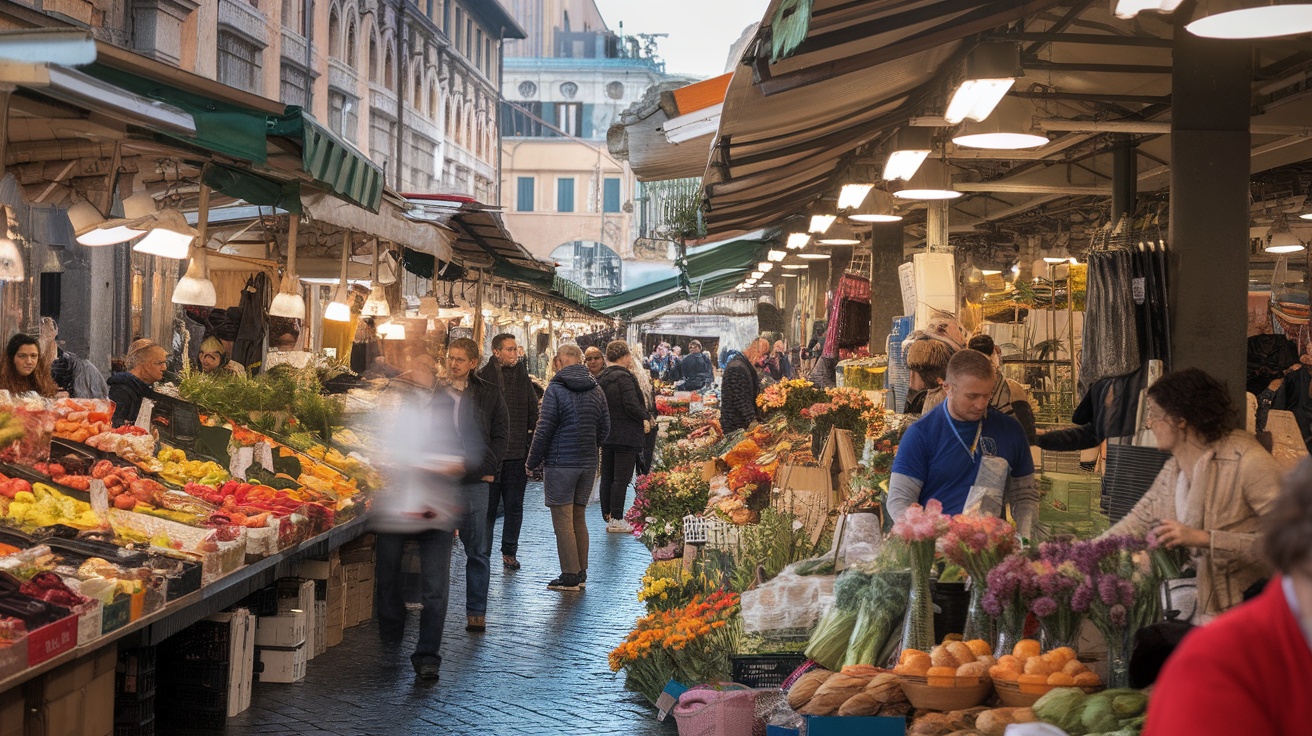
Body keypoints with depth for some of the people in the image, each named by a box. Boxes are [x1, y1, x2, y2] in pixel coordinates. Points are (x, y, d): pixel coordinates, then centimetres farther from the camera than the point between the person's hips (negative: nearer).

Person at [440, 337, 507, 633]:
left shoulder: (489, 395, 6)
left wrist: (489, 469, -2)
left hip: (475, 481, -1)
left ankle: (476, 613, 7)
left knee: (478, 551, 2)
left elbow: (500, 435, 9)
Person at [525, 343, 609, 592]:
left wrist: (532, 461, -2)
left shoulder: (556, 389, -11)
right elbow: (605, 428, 13)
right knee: (579, 517, 14)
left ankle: (570, 576, -3)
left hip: (560, 463, -6)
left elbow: (544, 429, -12)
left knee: (563, 520, -2)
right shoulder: (596, 390, 8)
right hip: (588, 464, 6)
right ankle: (581, 573, 16)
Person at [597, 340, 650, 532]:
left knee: (607, 477, 12)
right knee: (621, 478, -4)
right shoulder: (624, 377, -16)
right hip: (626, 435, -8)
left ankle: (607, 516, 17)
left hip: (606, 435, 8)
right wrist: (645, 417, -3)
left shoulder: (601, 379, 9)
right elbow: (632, 405, -20)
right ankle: (616, 519, -3)